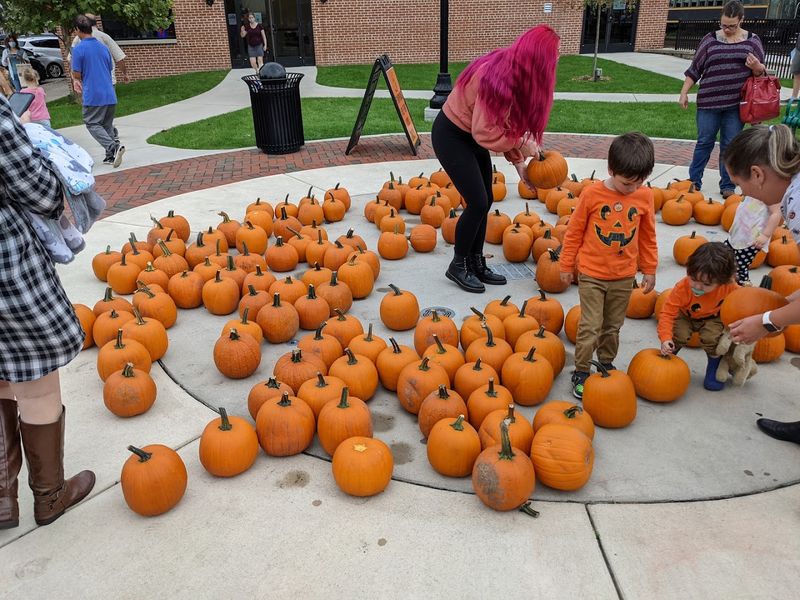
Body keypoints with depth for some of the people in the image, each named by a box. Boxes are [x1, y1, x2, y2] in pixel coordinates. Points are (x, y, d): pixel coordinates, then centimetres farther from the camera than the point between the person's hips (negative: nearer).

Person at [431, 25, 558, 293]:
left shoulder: (515, 72, 0)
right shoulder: (498, 76, -29)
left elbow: (510, 124, 3)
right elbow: (485, 132, -28)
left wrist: (518, 162, -4)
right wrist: (521, 145, -18)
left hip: (471, 135, 9)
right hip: (451, 135, -9)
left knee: (484, 202, 8)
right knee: (478, 203, -9)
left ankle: (476, 263, 21)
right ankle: (458, 266, 8)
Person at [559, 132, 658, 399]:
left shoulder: (645, 196, -4)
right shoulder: (592, 194, -13)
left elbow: (648, 236, 7)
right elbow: (574, 232, -4)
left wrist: (649, 270, 11)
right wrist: (566, 265, 0)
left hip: (624, 276, 3)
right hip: (592, 274, -3)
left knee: (613, 326, 16)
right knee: (590, 326, -1)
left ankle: (607, 362, 36)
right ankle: (581, 372, 12)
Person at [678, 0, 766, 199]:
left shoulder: (752, 41, 6)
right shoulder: (710, 39, 4)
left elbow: (761, 72, 9)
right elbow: (695, 69, 7)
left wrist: (757, 67, -13)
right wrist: (684, 93, 3)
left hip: (736, 104, 0)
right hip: (709, 102, 0)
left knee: (730, 145, 5)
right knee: (704, 142, 5)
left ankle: (728, 186, 13)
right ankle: (693, 181, 17)